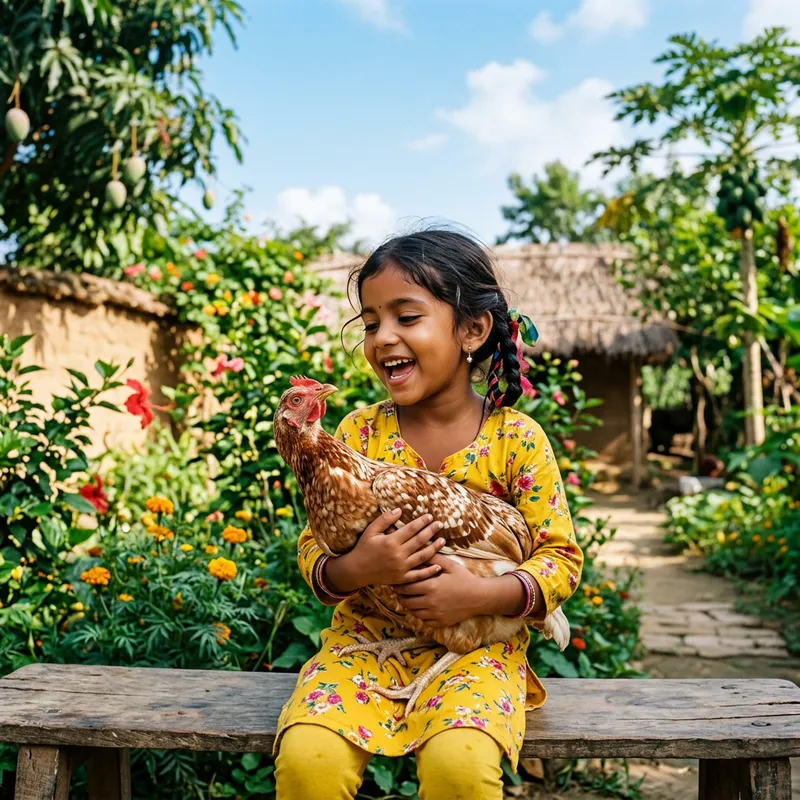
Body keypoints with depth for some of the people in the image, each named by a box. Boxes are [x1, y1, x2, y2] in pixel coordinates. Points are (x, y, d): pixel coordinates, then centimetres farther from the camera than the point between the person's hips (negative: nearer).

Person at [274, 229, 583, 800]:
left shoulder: (517, 439, -5)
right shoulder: (359, 434, 0)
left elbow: (561, 557, -2)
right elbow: (313, 549, 3)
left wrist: (482, 595, -19)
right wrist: (354, 570, -20)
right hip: (366, 640, 2)